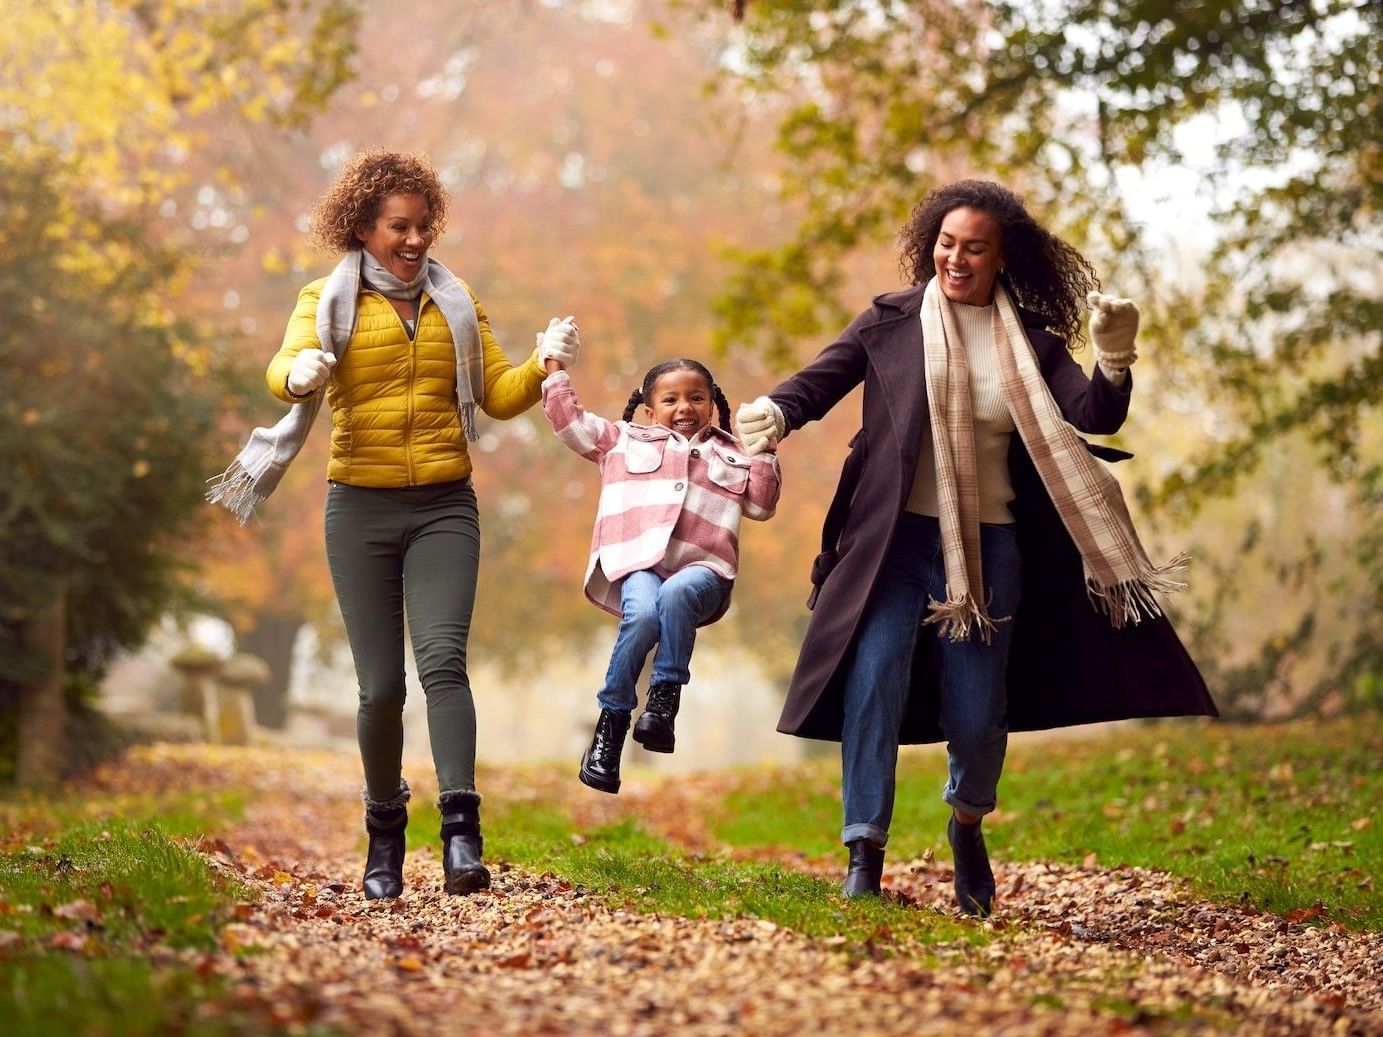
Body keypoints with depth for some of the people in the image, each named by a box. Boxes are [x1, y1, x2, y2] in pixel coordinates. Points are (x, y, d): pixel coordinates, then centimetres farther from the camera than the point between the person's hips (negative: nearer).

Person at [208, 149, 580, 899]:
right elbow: (284, 371, -14)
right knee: (380, 687, 0)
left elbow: (497, 396, 7)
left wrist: (543, 364, -14)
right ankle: (384, 828, 23)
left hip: (444, 507, 1)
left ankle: (461, 835, -27)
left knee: (442, 658, -19)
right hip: (362, 507, -1)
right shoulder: (328, 300, 4)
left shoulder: (456, 301, 12)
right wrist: (301, 374, -38)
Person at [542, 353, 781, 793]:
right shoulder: (625, 441, 25)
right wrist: (556, 368, 17)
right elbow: (569, 420, 22)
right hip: (640, 562, 0)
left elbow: (761, 506, 17)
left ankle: (664, 700, -29)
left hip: (701, 569, 0)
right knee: (642, 615, -34)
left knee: (675, 595, -38)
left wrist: (763, 453, 7)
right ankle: (611, 722, -21)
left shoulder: (730, 454, 26)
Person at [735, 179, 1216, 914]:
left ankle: (967, 820, 36)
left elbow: (1096, 417, -6)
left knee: (977, 716, 5)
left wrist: (1114, 361, -25)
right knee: (873, 683, -14)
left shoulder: (1031, 341, 3)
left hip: (988, 548, 1)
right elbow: (820, 381, -1)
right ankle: (863, 856, -6)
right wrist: (775, 412, -23)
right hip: (896, 541, -1)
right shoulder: (892, 320, 0)